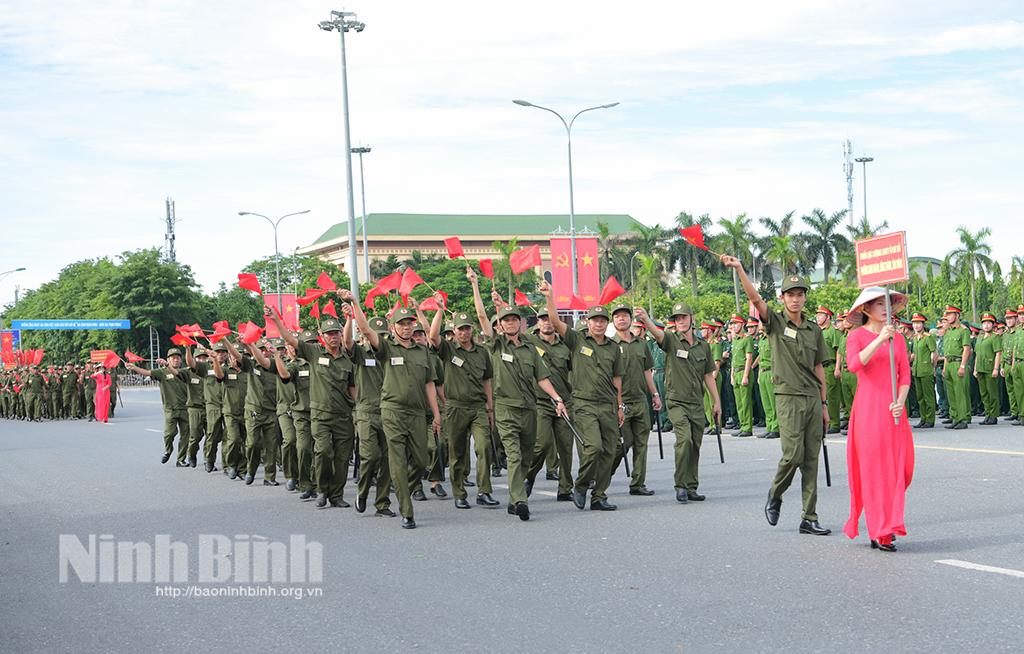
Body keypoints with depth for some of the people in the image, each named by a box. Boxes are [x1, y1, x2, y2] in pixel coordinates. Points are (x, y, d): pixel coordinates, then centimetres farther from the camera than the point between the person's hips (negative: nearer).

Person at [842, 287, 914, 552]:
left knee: (898, 467, 3)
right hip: (868, 408, -4)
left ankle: (887, 525, 21)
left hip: (894, 410, 5)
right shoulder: (857, 336, 0)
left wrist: (900, 402, -7)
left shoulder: (897, 338, 13)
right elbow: (853, 365, -18)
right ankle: (880, 533, -3)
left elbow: (905, 375, 10)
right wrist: (879, 340, -24)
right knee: (874, 468, -4)